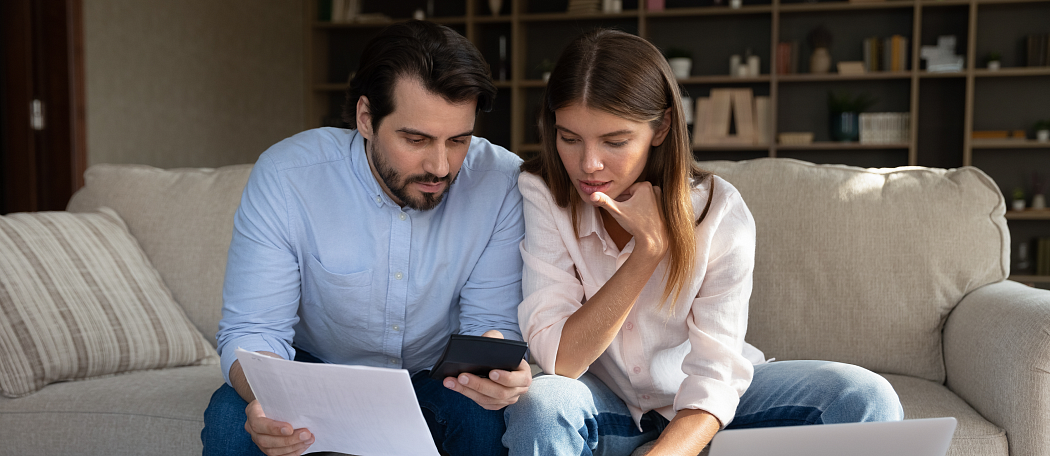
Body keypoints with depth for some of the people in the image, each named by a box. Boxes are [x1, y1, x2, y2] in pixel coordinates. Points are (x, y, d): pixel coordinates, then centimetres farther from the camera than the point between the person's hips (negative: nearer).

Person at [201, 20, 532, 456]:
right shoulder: (283, 177, -22)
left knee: (488, 415, -31)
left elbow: (491, 320, -17)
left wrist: (495, 362, -42)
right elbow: (251, 329, -20)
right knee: (232, 416, -27)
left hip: (435, 378, 0)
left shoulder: (501, 182, -22)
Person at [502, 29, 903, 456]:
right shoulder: (540, 194, -18)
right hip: (601, 398, -1)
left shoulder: (720, 214, -18)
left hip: (693, 405, 2)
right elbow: (558, 360, -23)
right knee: (538, 405, -36)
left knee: (865, 397, -17)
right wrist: (649, 248, -31)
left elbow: (713, 378, -21)